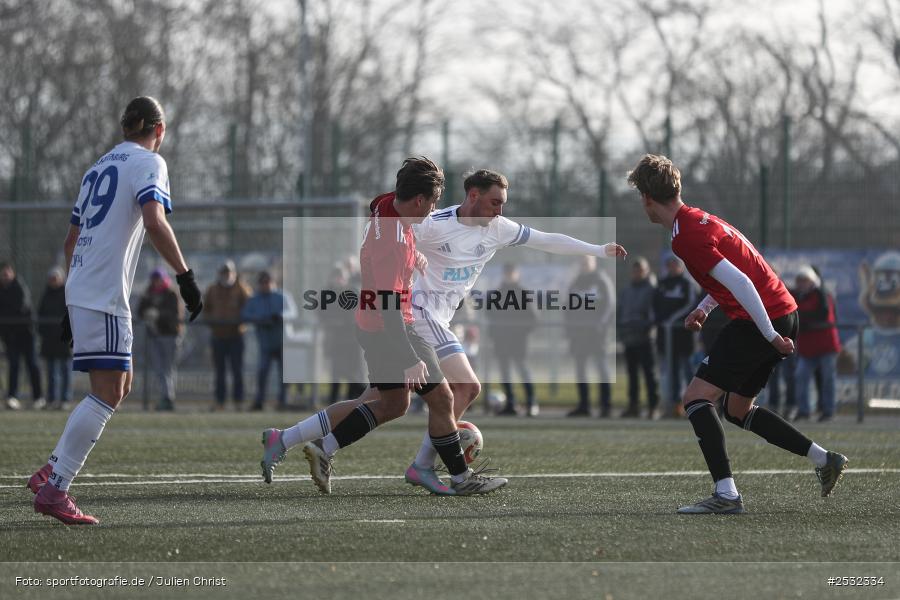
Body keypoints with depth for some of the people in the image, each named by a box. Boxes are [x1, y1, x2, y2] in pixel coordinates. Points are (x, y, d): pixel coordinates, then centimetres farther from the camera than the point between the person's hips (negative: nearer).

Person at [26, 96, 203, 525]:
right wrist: (185, 276, -19)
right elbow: (154, 222, -21)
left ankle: (51, 471, 12)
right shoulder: (149, 162, -3)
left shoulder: (100, 167, 21)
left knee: (120, 385, 16)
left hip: (80, 292, 9)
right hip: (104, 296, -9)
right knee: (107, 394, -9)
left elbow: (71, 240, 24)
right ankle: (54, 490, -13)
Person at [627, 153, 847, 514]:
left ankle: (726, 494, -19)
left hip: (762, 320, -10)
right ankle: (824, 459, 22)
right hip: (784, 312, 10)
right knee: (737, 410, 21)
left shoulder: (685, 238, -17)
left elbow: (739, 282, -24)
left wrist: (770, 335, -22)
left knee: (696, 398, -10)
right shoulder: (699, 218, 15)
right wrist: (705, 307, 21)